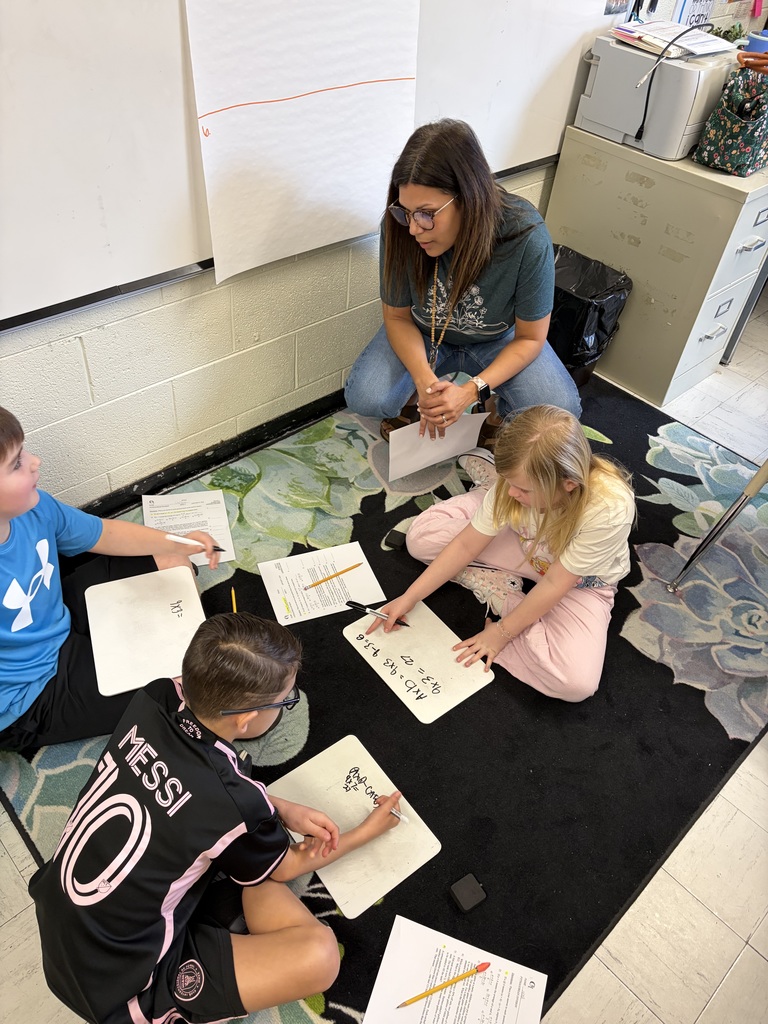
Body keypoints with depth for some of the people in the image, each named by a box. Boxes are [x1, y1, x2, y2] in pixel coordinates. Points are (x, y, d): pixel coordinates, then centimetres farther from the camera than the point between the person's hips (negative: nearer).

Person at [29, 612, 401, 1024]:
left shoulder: (155, 699, -17)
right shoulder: (235, 805, -30)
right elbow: (284, 869, -5)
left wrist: (283, 811, -3)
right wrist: (369, 830, 10)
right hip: (115, 988, -6)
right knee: (319, 954, -17)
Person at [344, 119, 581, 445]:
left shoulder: (527, 238, -32)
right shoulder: (400, 228, -27)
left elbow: (530, 338, -19)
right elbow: (397, 315, -13)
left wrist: (471, 391, -33)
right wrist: (424, 380, -32)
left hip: (500, 340, -1)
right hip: (425, 335, 1)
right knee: (363, 398, -25)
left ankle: (500, 411, 10)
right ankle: (411, 401, 11)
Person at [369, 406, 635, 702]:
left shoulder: (609, 510, -39)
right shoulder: (518, 481, -27)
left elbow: (554, 583, -27)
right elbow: (466, 545, -16)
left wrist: (502, 632, -19)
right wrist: (409, 598, -16)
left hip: (580, 582, -2)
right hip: (526, 549, 2)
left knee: (576, 683, -28)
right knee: (422, 536, -12)